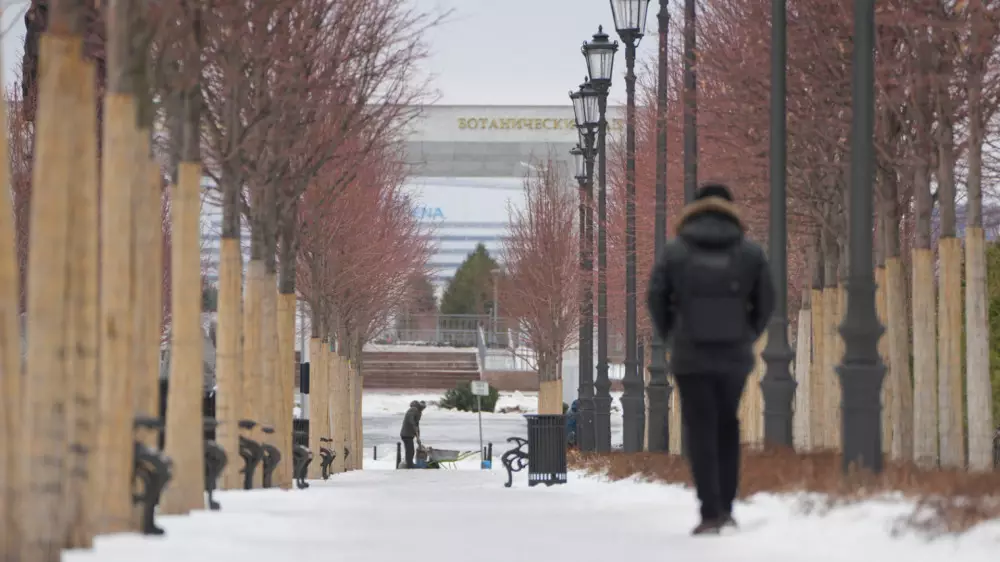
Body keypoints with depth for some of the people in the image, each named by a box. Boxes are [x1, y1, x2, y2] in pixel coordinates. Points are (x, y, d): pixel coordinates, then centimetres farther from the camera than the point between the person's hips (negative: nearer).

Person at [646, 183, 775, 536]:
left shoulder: (674, 252, -2)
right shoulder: (750, 253, 1)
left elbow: (656, 300, -2)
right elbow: (766, 302, 3)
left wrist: (672, 339, 12)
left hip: (690, 357, -2)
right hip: (735, 357, 2)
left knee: (701, 433, 1)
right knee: (727, 428, 17)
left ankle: (711, 513, -8)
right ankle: (725, 507, 12)